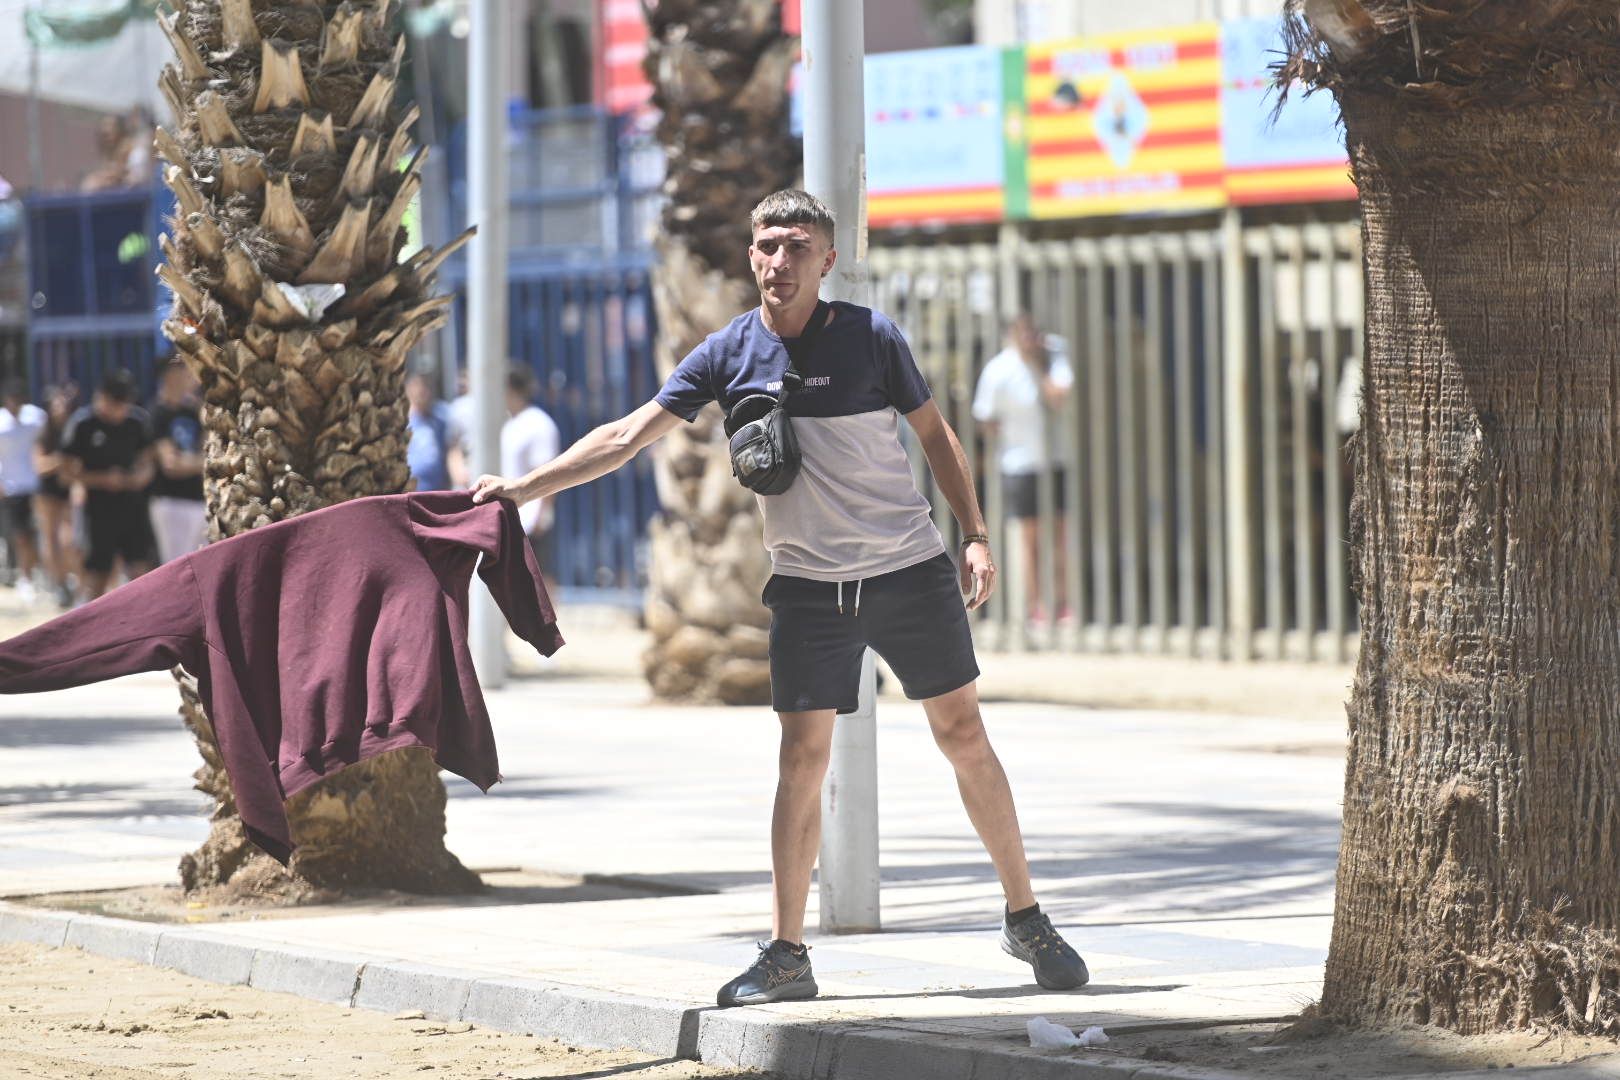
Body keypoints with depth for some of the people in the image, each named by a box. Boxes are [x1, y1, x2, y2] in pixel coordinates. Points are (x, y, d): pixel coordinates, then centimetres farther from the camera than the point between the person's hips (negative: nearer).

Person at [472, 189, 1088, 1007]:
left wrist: (975, 534, -2)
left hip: (911, 570, -1)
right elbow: (628, 436, -2)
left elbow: (933, 433, 6)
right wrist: (524, 487, -10)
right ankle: (786, 955, 0)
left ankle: (1025, 920, 15)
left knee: (964, 735, 3)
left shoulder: (871, 337, -5)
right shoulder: (729, 354, -2)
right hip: (808, 585, 1)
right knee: (802, 757, -4)